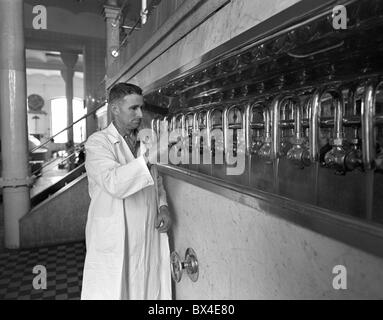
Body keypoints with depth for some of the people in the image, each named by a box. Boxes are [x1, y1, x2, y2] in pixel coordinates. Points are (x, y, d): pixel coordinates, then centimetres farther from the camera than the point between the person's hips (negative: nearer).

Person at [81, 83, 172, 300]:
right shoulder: (98, 142, -7)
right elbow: (114, 183, -24)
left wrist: (163, 206, 1)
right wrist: (150, 156, -31)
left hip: (150, 239, 5)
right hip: (114, 241, -5)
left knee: (150, 290, 11)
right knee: (112, 291, 5)